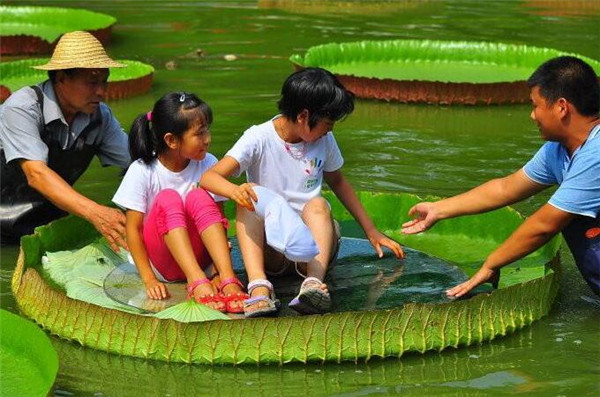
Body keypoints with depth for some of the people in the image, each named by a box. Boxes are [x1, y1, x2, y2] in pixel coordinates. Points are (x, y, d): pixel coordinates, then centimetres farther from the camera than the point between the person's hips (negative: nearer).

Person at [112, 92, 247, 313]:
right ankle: (198, 284, -43)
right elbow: (132, 228, -11)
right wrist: (148, 279, -20)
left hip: (198, 258, 2)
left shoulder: (208, 165, -4)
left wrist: (219, 273, -18)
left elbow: (217, 220, -6)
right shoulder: (142, 171, -10)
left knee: (199, 198, -24)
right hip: (159, 260, -2)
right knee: (167, 199, -27)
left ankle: (228, 280, -38)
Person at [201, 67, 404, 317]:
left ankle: (314, 282, -50)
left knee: (317, 204, -27)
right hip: (271, 251, -2)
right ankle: (259, 285, -49)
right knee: (249, 204, -29)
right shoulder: (259, 139, -8)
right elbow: (209, 177, -19)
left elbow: (337, 181, 25)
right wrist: (234, 190, -43)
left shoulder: (324, 140, 6)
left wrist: (371, 231, 25)